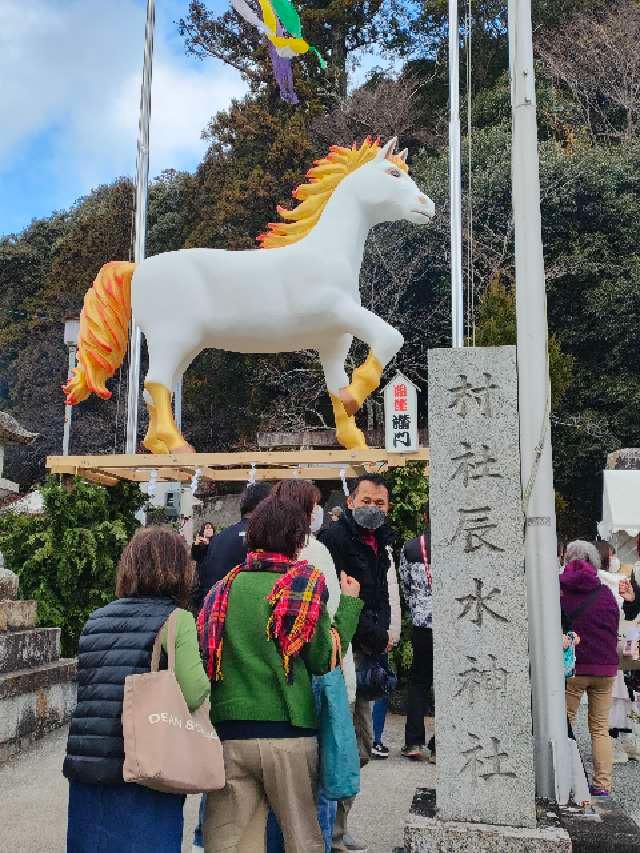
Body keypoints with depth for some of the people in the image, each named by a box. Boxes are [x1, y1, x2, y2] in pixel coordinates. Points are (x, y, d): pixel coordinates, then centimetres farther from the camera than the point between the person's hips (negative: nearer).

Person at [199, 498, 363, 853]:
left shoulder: (224, 589, 6)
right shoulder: (303, 584, -4)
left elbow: (206, 660, 9)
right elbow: (323, 660, -1)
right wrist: (349, 604, 7)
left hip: (227, 734, 3)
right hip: (288, 735, -3)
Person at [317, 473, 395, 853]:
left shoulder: (379, 543, 17)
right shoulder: (335, 537, -11)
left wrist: (383, 634, 12)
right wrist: (377, 636, -12)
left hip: (366, 654, 9)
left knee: (361, 743, 14)